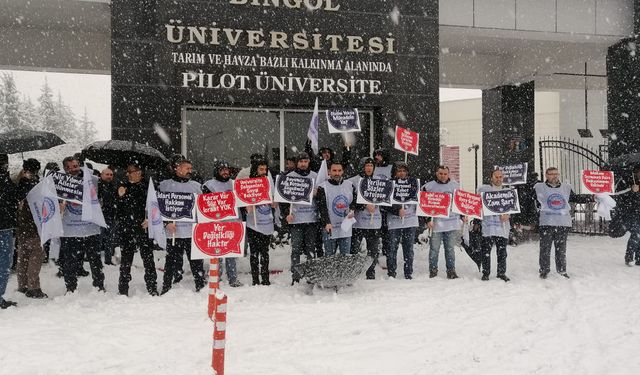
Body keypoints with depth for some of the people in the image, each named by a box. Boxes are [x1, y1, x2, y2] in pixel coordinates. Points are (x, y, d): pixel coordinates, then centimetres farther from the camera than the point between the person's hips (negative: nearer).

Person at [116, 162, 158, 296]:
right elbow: (118, 210, 5)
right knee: (126, 259, 6)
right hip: (126, 229, 1)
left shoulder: (146, 186, 5)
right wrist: (120, 197, -11)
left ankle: (152, 288, 2)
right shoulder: (123, 187, 7)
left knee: (148, 257, -4)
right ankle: (123, 289, 14)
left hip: (143, 227, -1)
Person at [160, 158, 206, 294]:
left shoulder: (195, 185, 15)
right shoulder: (165, 185, 7)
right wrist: (167, 223, -9)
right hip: (173, 232, -2)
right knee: (171, 263, 2)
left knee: (196, 262, 4)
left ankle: (201, 288, 11)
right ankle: (166, 290, 11)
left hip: (193, 231, 2)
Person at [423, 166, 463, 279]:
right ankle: (433, 271, 10)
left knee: (450, 249, 7)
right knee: (434, 249, 1)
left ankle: (451, 271, 13)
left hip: (452, 222, 2)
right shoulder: (429, 187, 0)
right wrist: (427, 220, -7)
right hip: (436, 223, -2)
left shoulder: (455, 185, 11)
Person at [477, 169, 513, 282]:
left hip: (502, 225, 3)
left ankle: (502, 273, 14)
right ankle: (485, 273, 6)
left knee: (502, 251, 5)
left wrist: (507, 215, -6)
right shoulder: (483, 189, 7)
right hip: (488, 224, -3)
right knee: (486, 251, -2)